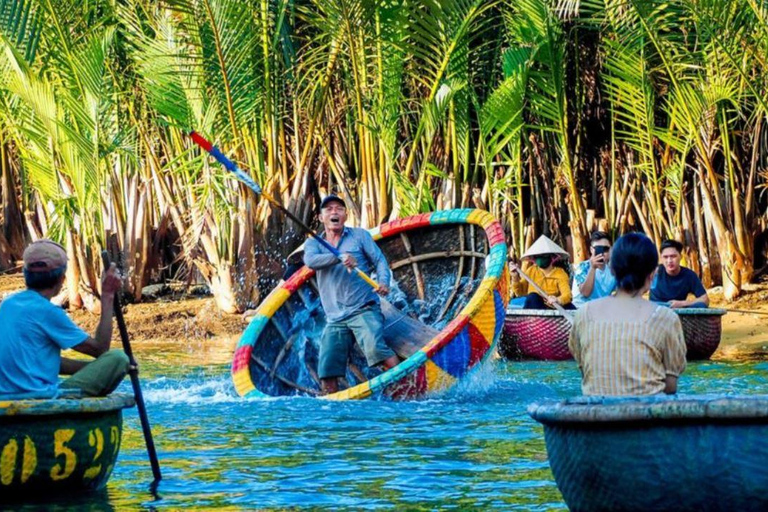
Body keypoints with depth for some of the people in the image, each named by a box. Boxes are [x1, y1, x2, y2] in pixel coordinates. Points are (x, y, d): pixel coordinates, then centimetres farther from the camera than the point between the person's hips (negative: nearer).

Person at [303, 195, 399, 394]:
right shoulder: (313, 243, 13)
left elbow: (380, 260, 6)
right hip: (335, 318, 3)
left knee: (375, 347, -29)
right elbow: (310, 260, -9)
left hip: (364, 310, -3)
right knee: (327, 372, -2)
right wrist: (339, 258, -26)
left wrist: (383, 282, -17)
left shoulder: (359, 235, 12)